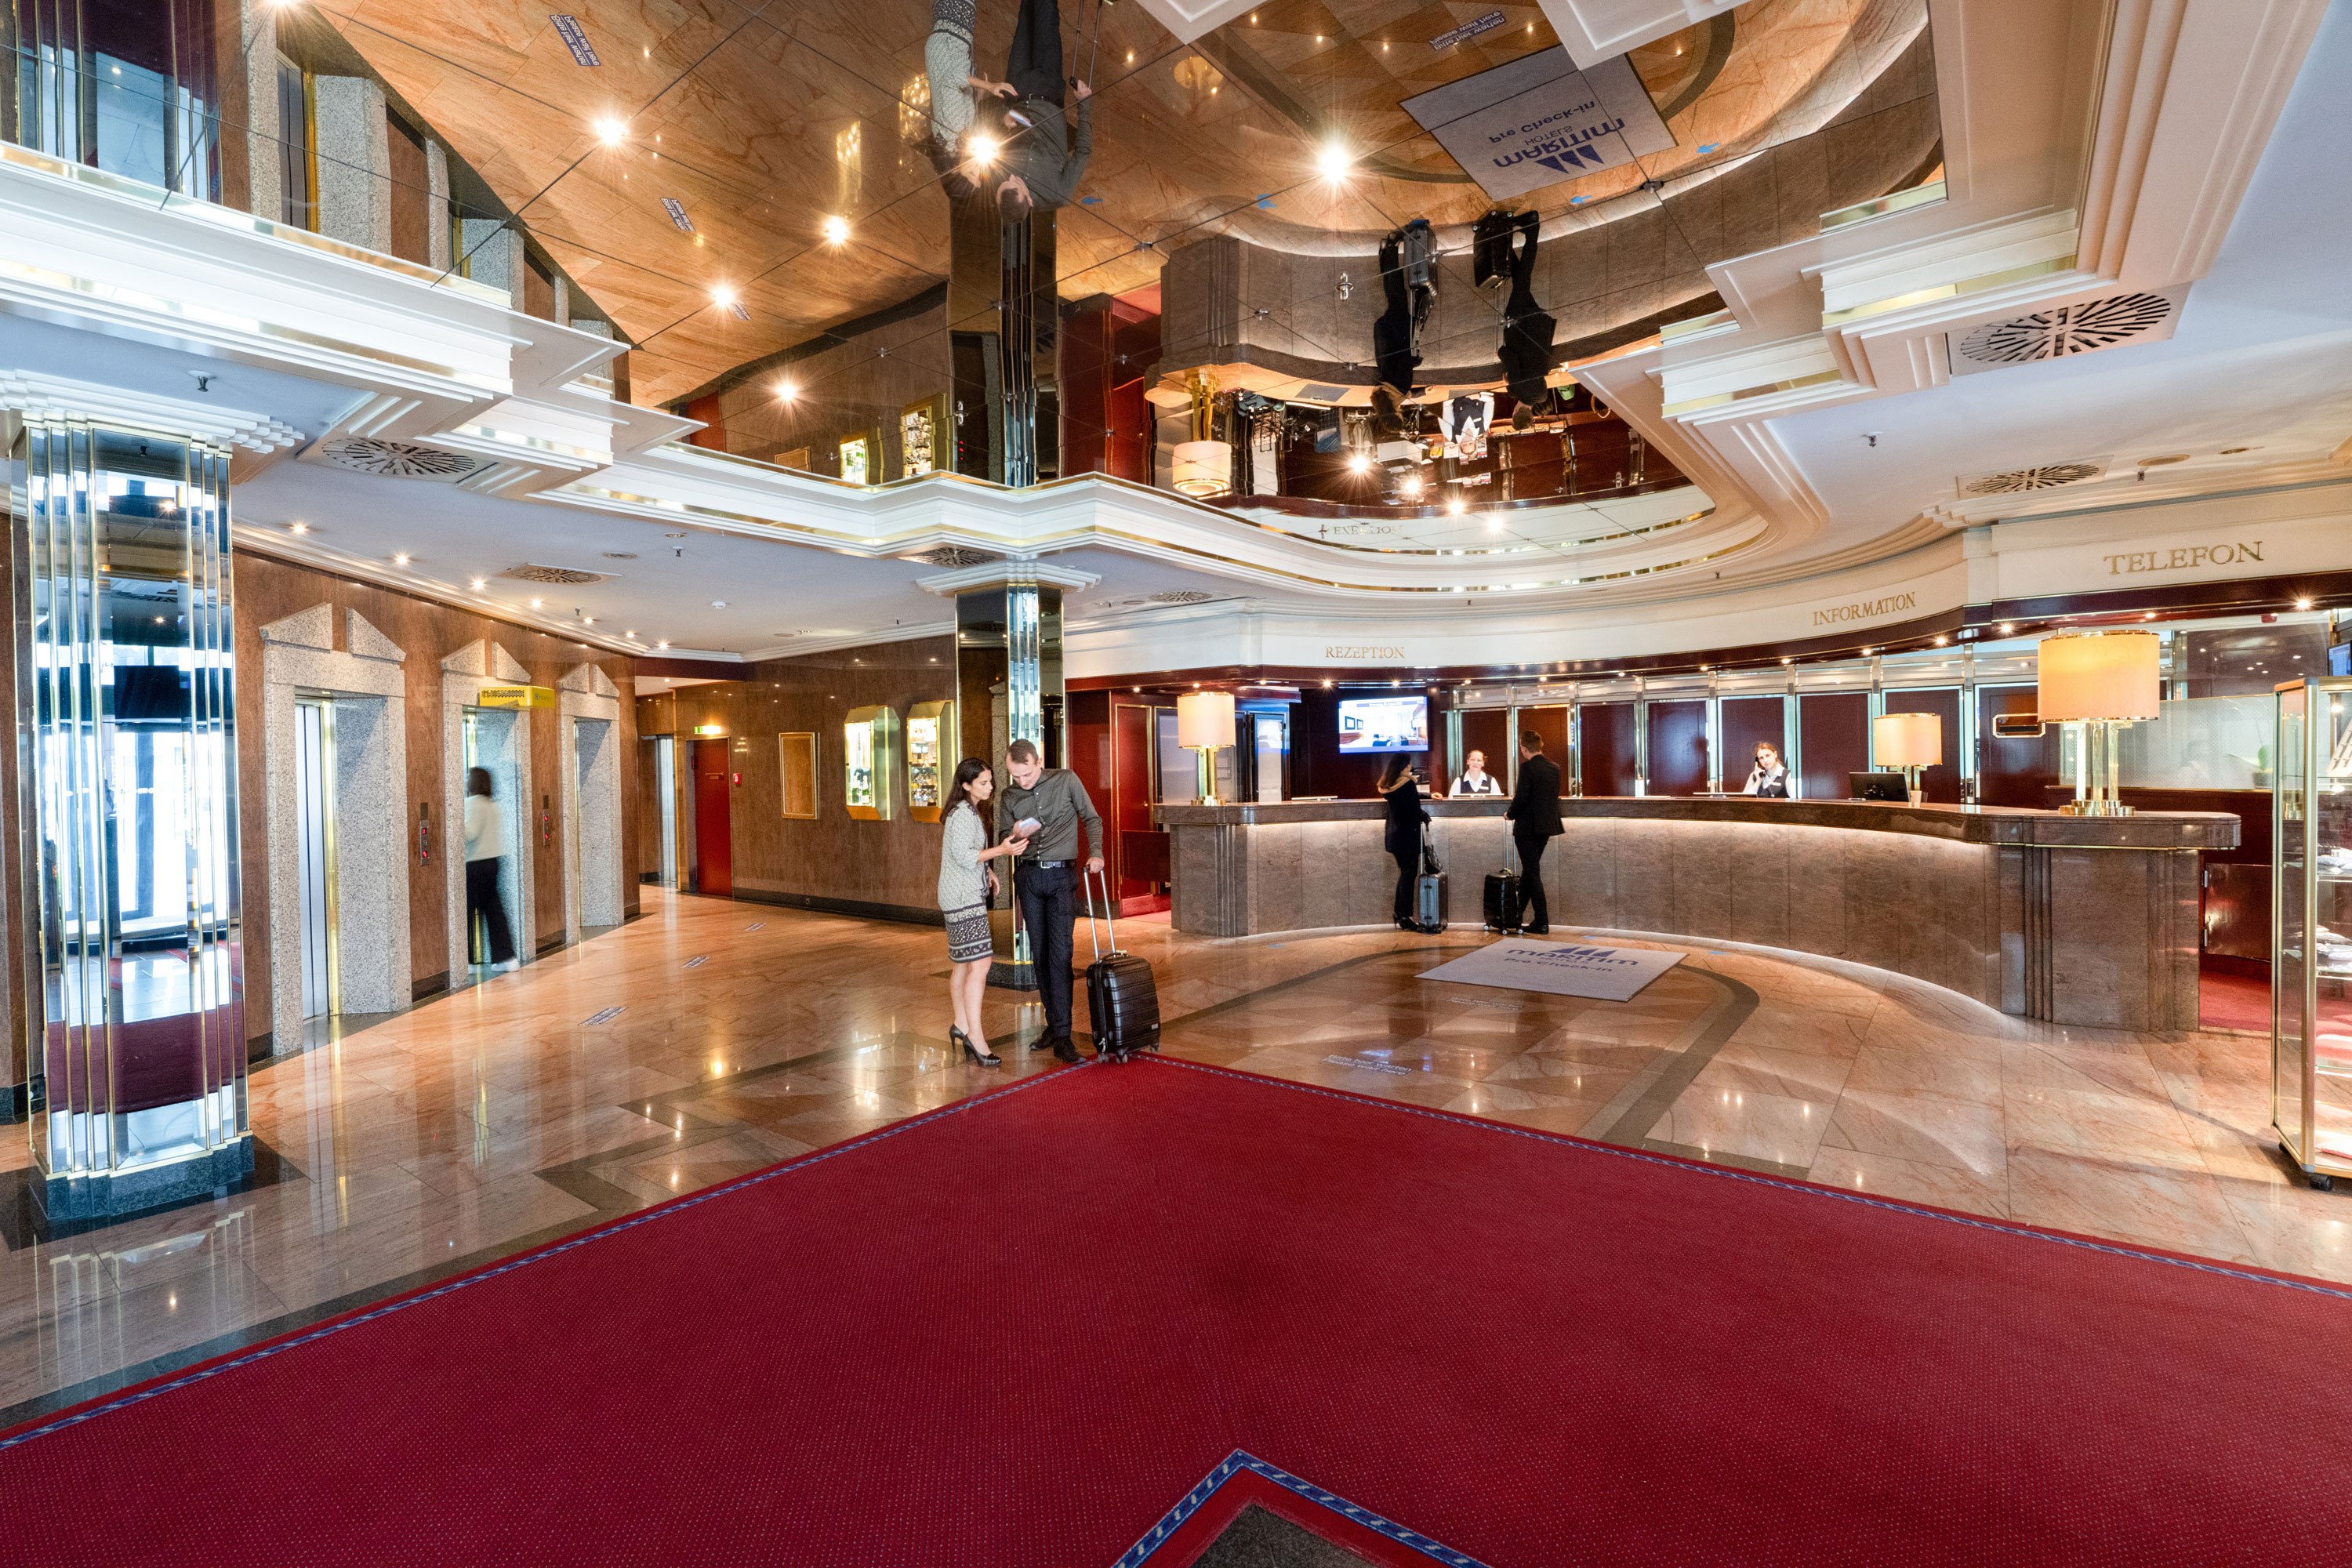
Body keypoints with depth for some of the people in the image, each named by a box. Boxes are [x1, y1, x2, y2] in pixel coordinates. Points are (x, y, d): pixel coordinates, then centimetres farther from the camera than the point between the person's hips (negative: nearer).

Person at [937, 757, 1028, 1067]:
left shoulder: (969, 811, 17)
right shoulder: (963, 814, -16)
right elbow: (963, 856, -22)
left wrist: (988, 870, 17)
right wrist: (1001, 850, -26)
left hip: (968, 894, 11)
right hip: (964, 897, -11)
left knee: (962, 963, 15)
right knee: (980, 962, -14)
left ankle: (961, 1027, 24)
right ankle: (974, 1035, -14)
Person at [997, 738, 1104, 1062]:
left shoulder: (1066, 780, 0)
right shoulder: (1008, 798, 7)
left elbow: (1092, 819, 5)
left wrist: (1096, 853, -10)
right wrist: (1015, 837, -12)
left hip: (1062, 876, -3)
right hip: (1028, 875, 3)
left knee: (1060, 953, -10)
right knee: (1039, 954, 7)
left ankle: (1062, 1036, -9)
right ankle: (1053, 1024, 18)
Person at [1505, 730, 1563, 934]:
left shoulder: (1527, 767, -15)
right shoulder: (1554, 767, 7)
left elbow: (1521, 797, -21)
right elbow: (1554, 796, 15)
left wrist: (1510, 814, -2)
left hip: (1528, 827, -8)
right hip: (1547, 827, 8)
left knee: (1532, 873, -1)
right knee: (1529, 871, 18)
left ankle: (1542, 923, 0)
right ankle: (1516, 915, 29)